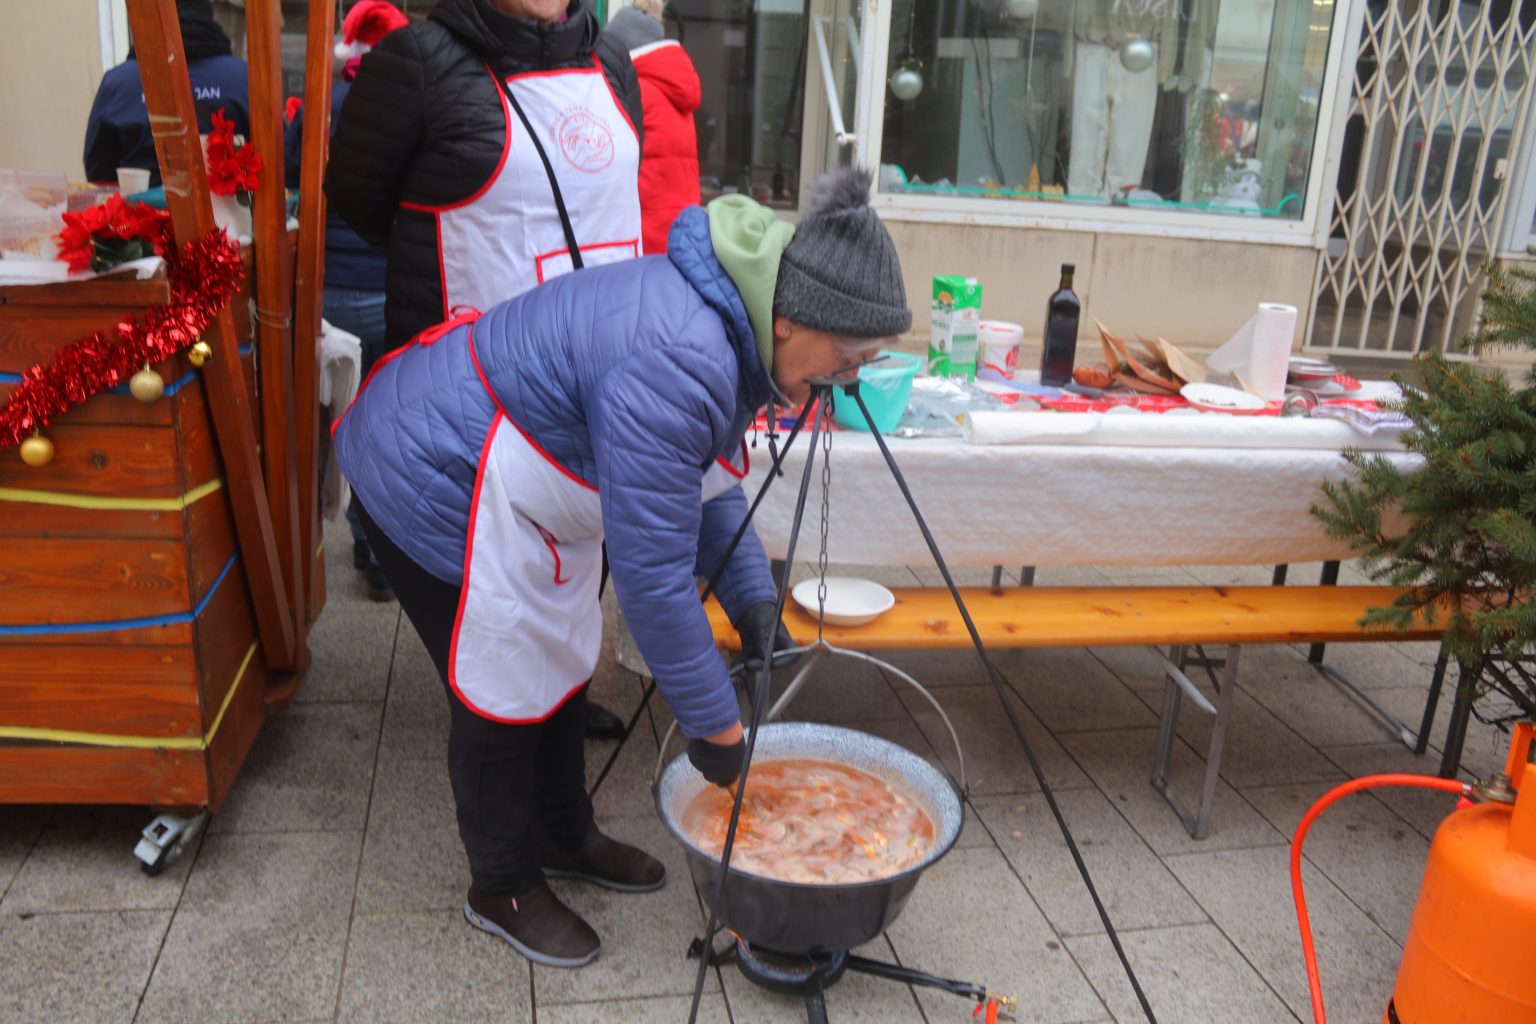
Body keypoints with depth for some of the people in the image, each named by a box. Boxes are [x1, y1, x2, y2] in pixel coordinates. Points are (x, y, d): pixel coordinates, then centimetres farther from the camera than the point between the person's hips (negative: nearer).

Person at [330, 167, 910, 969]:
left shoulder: (725, 323, -4)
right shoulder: (675, 367, -36)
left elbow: (710, 479, 10)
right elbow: (651, 572, -33)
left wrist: (751, 595, 0)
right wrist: (715, 721, -22)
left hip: (523, 496, 10)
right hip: (436, 489, -9)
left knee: (560, 669, 19)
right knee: (505, 698, 4)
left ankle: (564, 837, 40)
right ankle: (502, 889, 27)